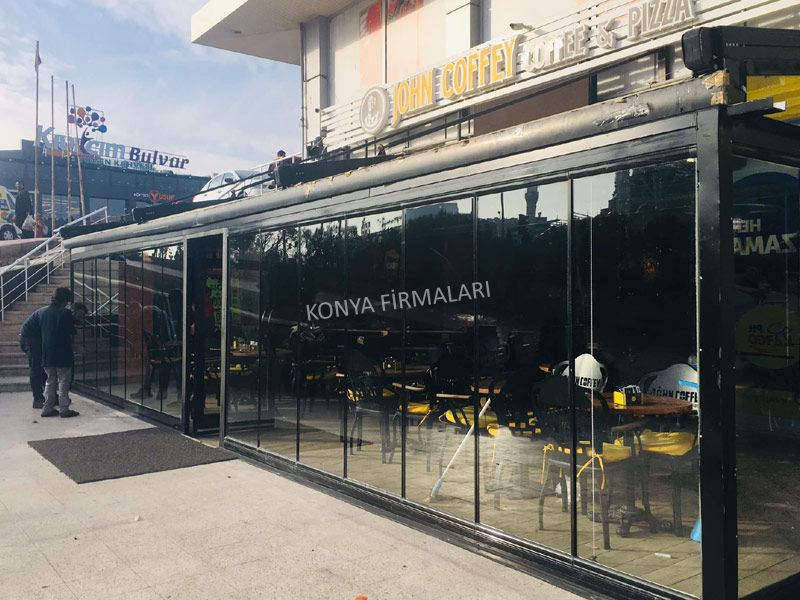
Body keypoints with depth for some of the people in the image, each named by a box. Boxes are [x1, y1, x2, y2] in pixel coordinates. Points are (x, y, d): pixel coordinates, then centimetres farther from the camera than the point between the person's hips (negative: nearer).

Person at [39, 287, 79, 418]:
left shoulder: (42, 312, 5)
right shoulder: (65, 313, -14)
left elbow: (41, 330, 12)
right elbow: (71, 332, -8)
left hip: (47, 355, 6)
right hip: (62, 354, -6)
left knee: (50, 381, 15)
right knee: (64, 382, 2)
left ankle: (48, 408, 16)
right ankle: (64, 409, 2)